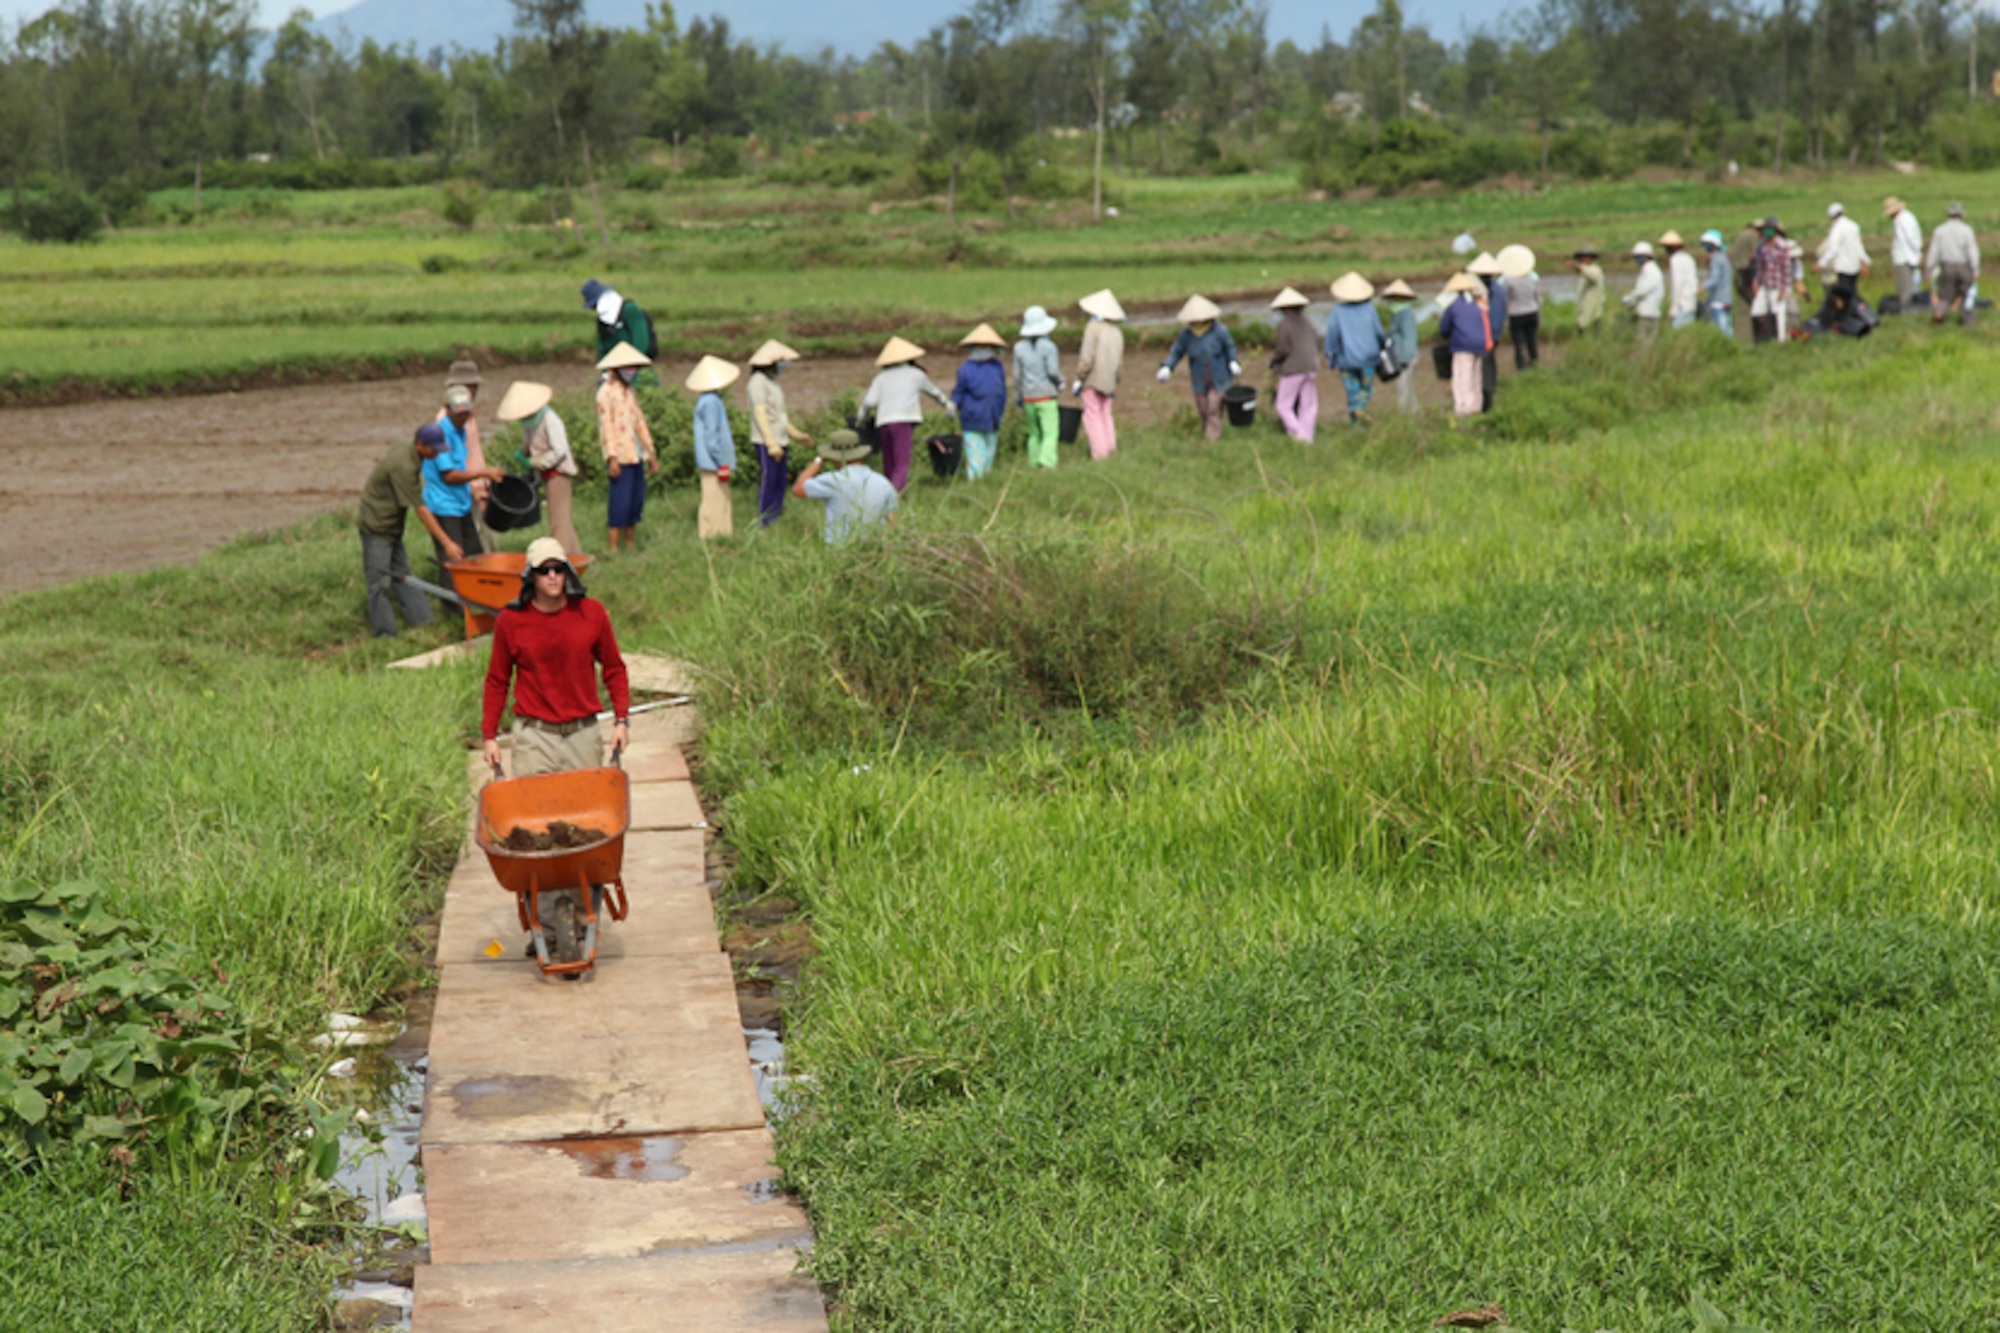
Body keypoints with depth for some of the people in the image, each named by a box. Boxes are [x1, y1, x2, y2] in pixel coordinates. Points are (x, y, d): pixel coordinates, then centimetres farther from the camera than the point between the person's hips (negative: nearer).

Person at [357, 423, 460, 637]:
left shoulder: (401, 451, 2)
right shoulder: (403, 467, -27)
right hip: (376, 528, -10)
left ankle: (422, 621, 17)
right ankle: (385, 634, 2)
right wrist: (447, 543, -24)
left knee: (402, 577, 13)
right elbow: (421, 511, -26)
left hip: (392, 528, 10)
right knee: (379, 583, -3)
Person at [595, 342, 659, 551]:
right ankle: (612, 548, -7)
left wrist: (651, 452, 19)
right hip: (621, 458, -8)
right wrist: (611, 457, -19)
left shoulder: (631, 392, 17)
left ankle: (631, 544, 18)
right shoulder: (607, 392, -7)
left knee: (636, 502, 10)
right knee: (620, 503, -10)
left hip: (636, 456, 8)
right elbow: (606, 426, -13)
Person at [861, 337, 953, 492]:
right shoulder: (916, 374, 12)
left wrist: (862, 417, 21)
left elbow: (869, 401, 2)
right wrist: (948, 403, 49)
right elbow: (934, 391, 30)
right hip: (903, 421, -4)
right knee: (902, 466, -12)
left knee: (889, 466, 16)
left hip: (883, 423, 4)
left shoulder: (881, 377, 15)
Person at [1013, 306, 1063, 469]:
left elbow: (1017, 376, 5)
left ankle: (1034, 464, 14)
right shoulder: (1048, 346, -10)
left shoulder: (1019, 348, 3)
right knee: (1050, 433, -5)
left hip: (1028, 398, 5)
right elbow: (1053, 371, -15)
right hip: (1046, 396, -5)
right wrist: (1060, 383, 7)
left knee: (1034, 433, 14)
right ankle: (1046, 463, -18)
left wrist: (1019, 400, 14)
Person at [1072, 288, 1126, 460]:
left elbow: (1087, 357, -18)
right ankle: (1111, 447, 12)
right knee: (1105, 415, 17)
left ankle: (1099, 452, -8)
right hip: (1109, 380, 6)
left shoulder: (1093, 328, -13)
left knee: (1092, 416, -2)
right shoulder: (1117, 332, 5)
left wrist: (1079, 379, -10)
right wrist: (1115, 383, 20)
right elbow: (1119, 361, 10)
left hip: (1092, 380, -6)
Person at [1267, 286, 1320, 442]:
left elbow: (1282, 350, -14)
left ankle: (1296, 433, -11)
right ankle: (1306, 436, 5)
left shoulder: (1283, 325, -10)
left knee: (1284, 406, 4)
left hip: (1292, 370, -6)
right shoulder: (1308, 323, 9)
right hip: (1311, 368, 6)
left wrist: (1273, 364, 3)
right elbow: (1317, 344, 11)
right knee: (1308, 406, 8)